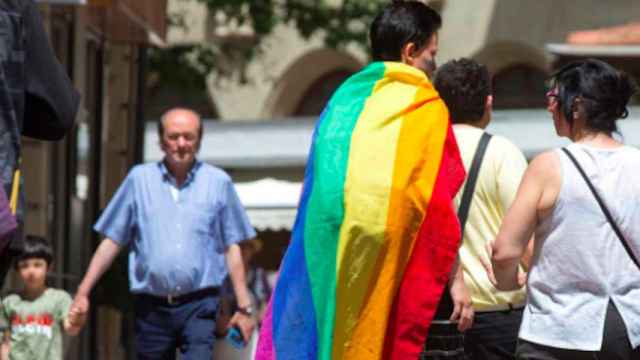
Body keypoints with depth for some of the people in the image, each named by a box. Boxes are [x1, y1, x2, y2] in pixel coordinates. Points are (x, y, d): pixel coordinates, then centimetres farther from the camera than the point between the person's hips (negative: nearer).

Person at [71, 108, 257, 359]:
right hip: (151, 307, 2)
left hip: (198, 305, -2)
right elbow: (112, 241, 9)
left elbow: (232, 248, 8)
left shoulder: (218, 182, 6)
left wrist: (244, 306, 5)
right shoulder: (139, 179, 8)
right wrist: (83, 292, 5)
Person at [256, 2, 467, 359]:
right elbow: (438, 204, -7)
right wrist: (452, 276, 0)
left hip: (330, 261, 5)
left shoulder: (343, 100, 12)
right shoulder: (425, 109, -4)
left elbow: (316, 193, 14)